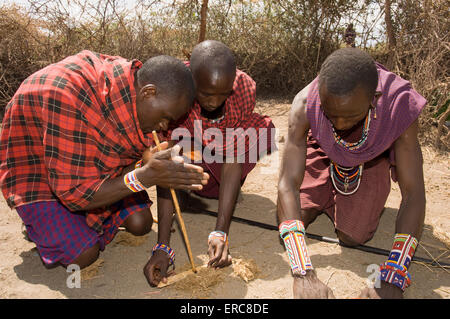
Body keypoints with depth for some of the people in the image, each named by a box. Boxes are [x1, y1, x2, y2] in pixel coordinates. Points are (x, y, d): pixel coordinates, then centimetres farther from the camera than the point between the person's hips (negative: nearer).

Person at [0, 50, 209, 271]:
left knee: (140, 224, -6)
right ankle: (38, 220, 13)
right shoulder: (71, 97, -38)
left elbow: (143, 152, -9)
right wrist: (145, 177, -43)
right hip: (37, 165, -6)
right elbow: (74, 193, -34)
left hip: (96, 161, 6)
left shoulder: (137, 81, -15)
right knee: (83, 254, -17)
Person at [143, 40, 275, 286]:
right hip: (185, 143, -1)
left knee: (264, 130, -27)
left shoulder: (245, 88, -30)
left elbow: (233, 158, -31)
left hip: (219, 150, 1)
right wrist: (163, 246, -41)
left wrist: (220, 232, -38)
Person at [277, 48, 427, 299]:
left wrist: (393, 281, -42)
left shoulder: (399, 106, -35)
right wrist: (304, 274, -47)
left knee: (352, 237, -11)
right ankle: (327, 195, 23)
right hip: (323, 155, 1)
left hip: (370, 162, 0)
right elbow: (288, 184, -38)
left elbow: (414, 193, -33)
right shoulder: (305, 105, -36)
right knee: (287, 222, -9)